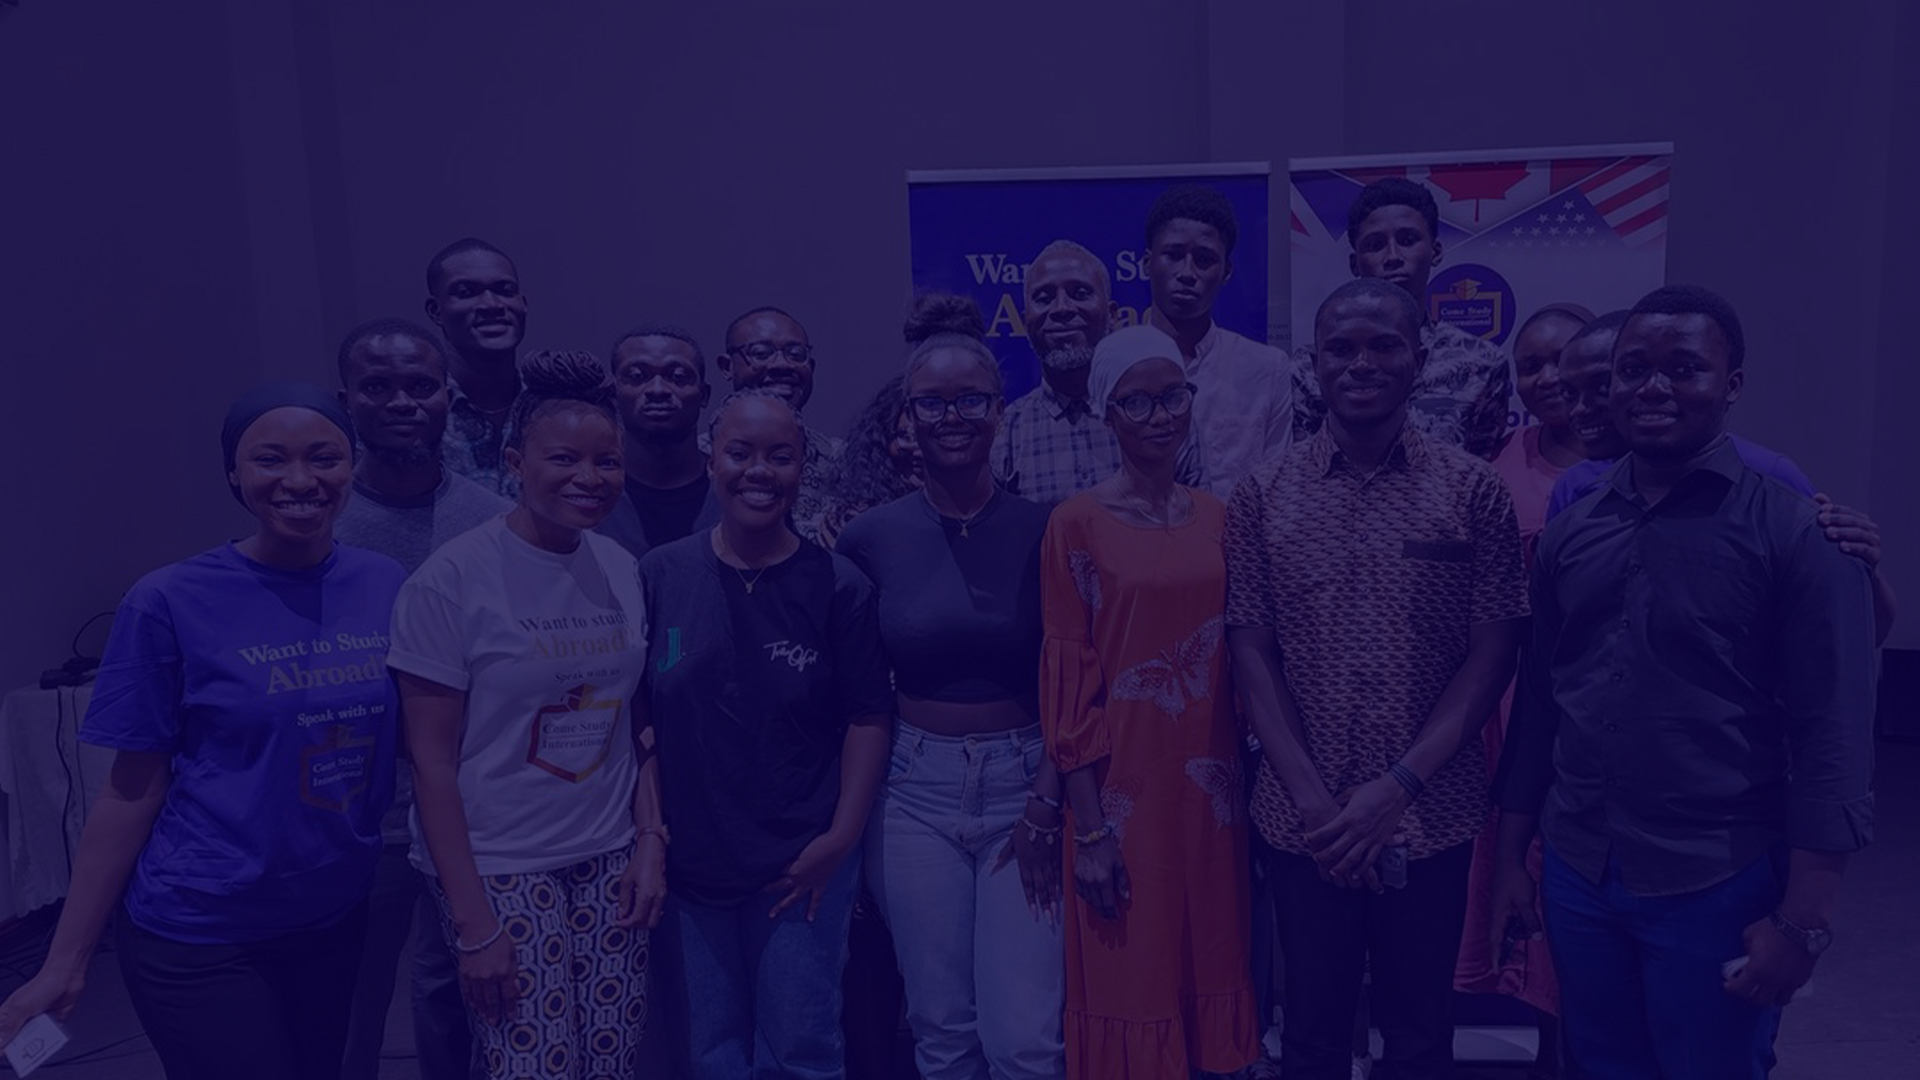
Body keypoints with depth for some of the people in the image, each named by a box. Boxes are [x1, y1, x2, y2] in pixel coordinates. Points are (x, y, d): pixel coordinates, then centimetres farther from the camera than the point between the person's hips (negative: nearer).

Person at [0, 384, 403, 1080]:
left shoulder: (383, 586, -3)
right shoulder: (170, 603, -13)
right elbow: (133, 789, -7)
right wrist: (64, 962, -5)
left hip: (336, 919, 4)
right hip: (199, 940, -4)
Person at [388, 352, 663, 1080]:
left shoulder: (621, 569, 2)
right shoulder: (453, 578, -12)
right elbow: (432, 761, -11)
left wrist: (650, 842, 0)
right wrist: (473, 922, -11)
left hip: (609, 861, 4)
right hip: (498, 869, -4)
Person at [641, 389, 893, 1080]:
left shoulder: (838, 586, -7)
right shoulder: (660, 577, -3)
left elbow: (867, 718, -2)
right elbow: (636, 714, 3)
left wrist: (841, 837, -8)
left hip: (801, 867, -2)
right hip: (689, 865, 2)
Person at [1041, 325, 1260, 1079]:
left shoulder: (1217, 517, 7)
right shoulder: (1077, 523, -7)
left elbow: (1235, 657, 11)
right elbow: (1068, 682, -9)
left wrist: (1252, 776, 7)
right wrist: (1090, 829, -11)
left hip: (1209, 786, 4)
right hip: (1122, 789, -4)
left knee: (1209, 970, 15)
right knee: (1126, 985, 6)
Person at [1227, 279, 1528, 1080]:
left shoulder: (1473, 491, -2)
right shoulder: (1262, 497, 0)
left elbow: (1491, 655, -4)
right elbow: (1251, 657, -1)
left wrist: (1398, 787, -11)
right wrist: (1311, 797, -9)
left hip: (1433, 817, 0)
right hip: (1305, 822, 1)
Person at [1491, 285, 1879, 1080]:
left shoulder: (1794, 531, -9)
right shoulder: (1568, 534, 4)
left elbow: (1830, 736, -11)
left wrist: (1802, 921, -14)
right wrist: (1511, 856, 10)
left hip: (1717, 888, -4)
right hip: (1576, 879, 4)